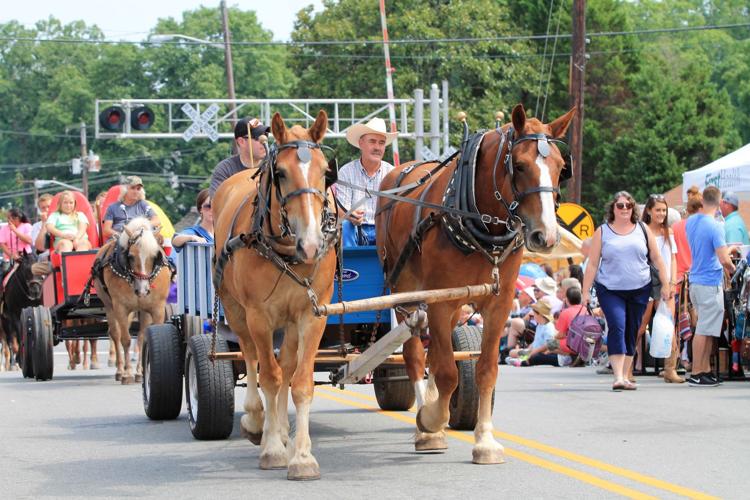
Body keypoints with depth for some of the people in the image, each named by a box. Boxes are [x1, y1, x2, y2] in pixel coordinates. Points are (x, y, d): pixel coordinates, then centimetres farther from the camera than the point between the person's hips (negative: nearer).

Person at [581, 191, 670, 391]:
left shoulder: (643, 230, 8)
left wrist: (665, 285, 5)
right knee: (617, 327, -18)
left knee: (631, 332, 5)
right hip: (610, 290, -3)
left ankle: (624, 376, 13)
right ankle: (618, 377, -23)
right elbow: (592, 264, 3)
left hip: (639, 290, 3)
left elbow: (657, 258, 11)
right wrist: (585, 291, -2)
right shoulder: (602, 232, 3)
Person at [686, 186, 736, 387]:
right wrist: (733, 270, 0)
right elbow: (724, 260, -21)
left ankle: (706, 370, 16)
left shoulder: (691, 222, 8)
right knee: (704, 331, -4)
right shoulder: (715, 227, -17)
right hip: (711, 283, -8)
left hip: (695, 280, 8)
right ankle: (696, 374, -2)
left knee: (707, 330, 14)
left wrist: (727, 249, 30)